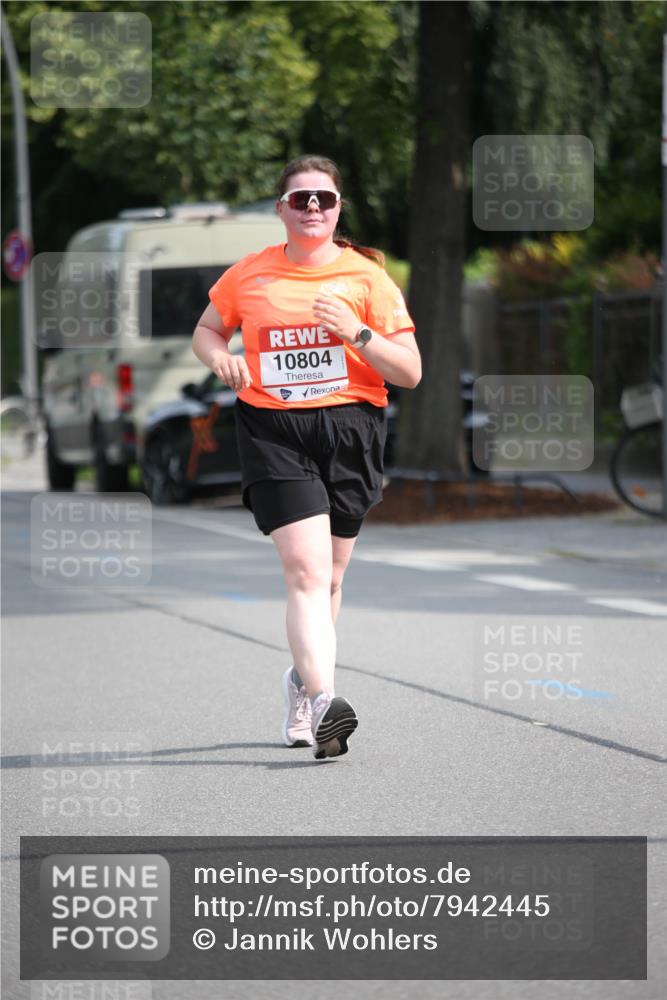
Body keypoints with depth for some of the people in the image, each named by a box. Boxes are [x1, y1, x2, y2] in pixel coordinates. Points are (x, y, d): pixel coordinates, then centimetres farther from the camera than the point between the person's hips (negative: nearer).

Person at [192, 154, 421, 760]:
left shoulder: (366, 277, 3)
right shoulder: (248, 275, 7)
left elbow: (410, 372, 0)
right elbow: (207, 330, 24)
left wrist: (356, 332, -15)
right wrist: (220, 357, 2)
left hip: (349, 429, 1)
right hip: (272, 431, -1)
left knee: (326, 576, 11)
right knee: (307, 569, -18)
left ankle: (303, 680, 36)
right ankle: (322, 703, -29)